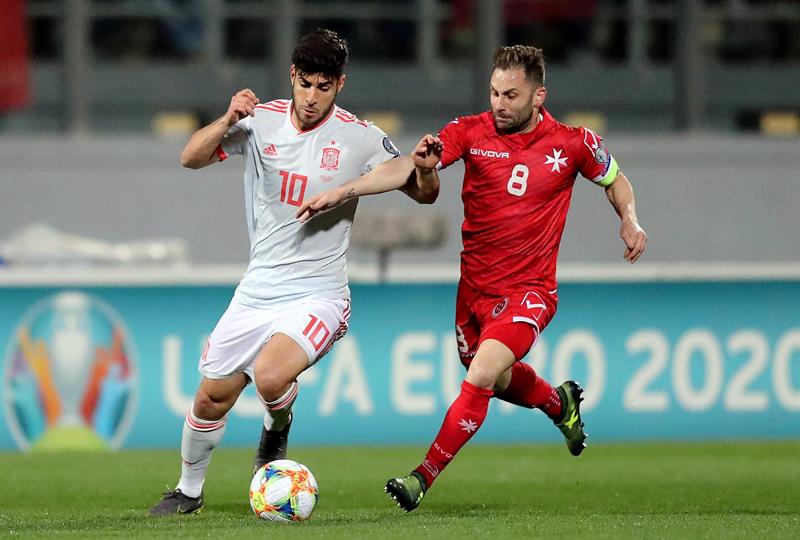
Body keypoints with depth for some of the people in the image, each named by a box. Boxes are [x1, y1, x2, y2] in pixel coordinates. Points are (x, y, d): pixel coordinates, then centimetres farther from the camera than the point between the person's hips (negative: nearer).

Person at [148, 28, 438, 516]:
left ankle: (277, 430, 5)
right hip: (257, 290, 4)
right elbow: (191, 159, -1)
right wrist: (229, 120, -18)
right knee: (211, 399, 8)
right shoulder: (262, 121, 0)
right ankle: (189, 490, 34)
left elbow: (424, 194, -3)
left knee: (270, 377, -30)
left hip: (317, 297, -4)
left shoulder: (360, 139, -8)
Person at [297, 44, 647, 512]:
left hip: (528, 292, -4)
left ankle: (424, 478, -13)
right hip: (475, 287, 4)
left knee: (481, 378, -22)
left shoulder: (573, 144, -7)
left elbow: (615, 178, 12)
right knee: (500, 382, 22)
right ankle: (561, 402, 55)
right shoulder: (471, 132, -8)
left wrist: (630, 220, -6)